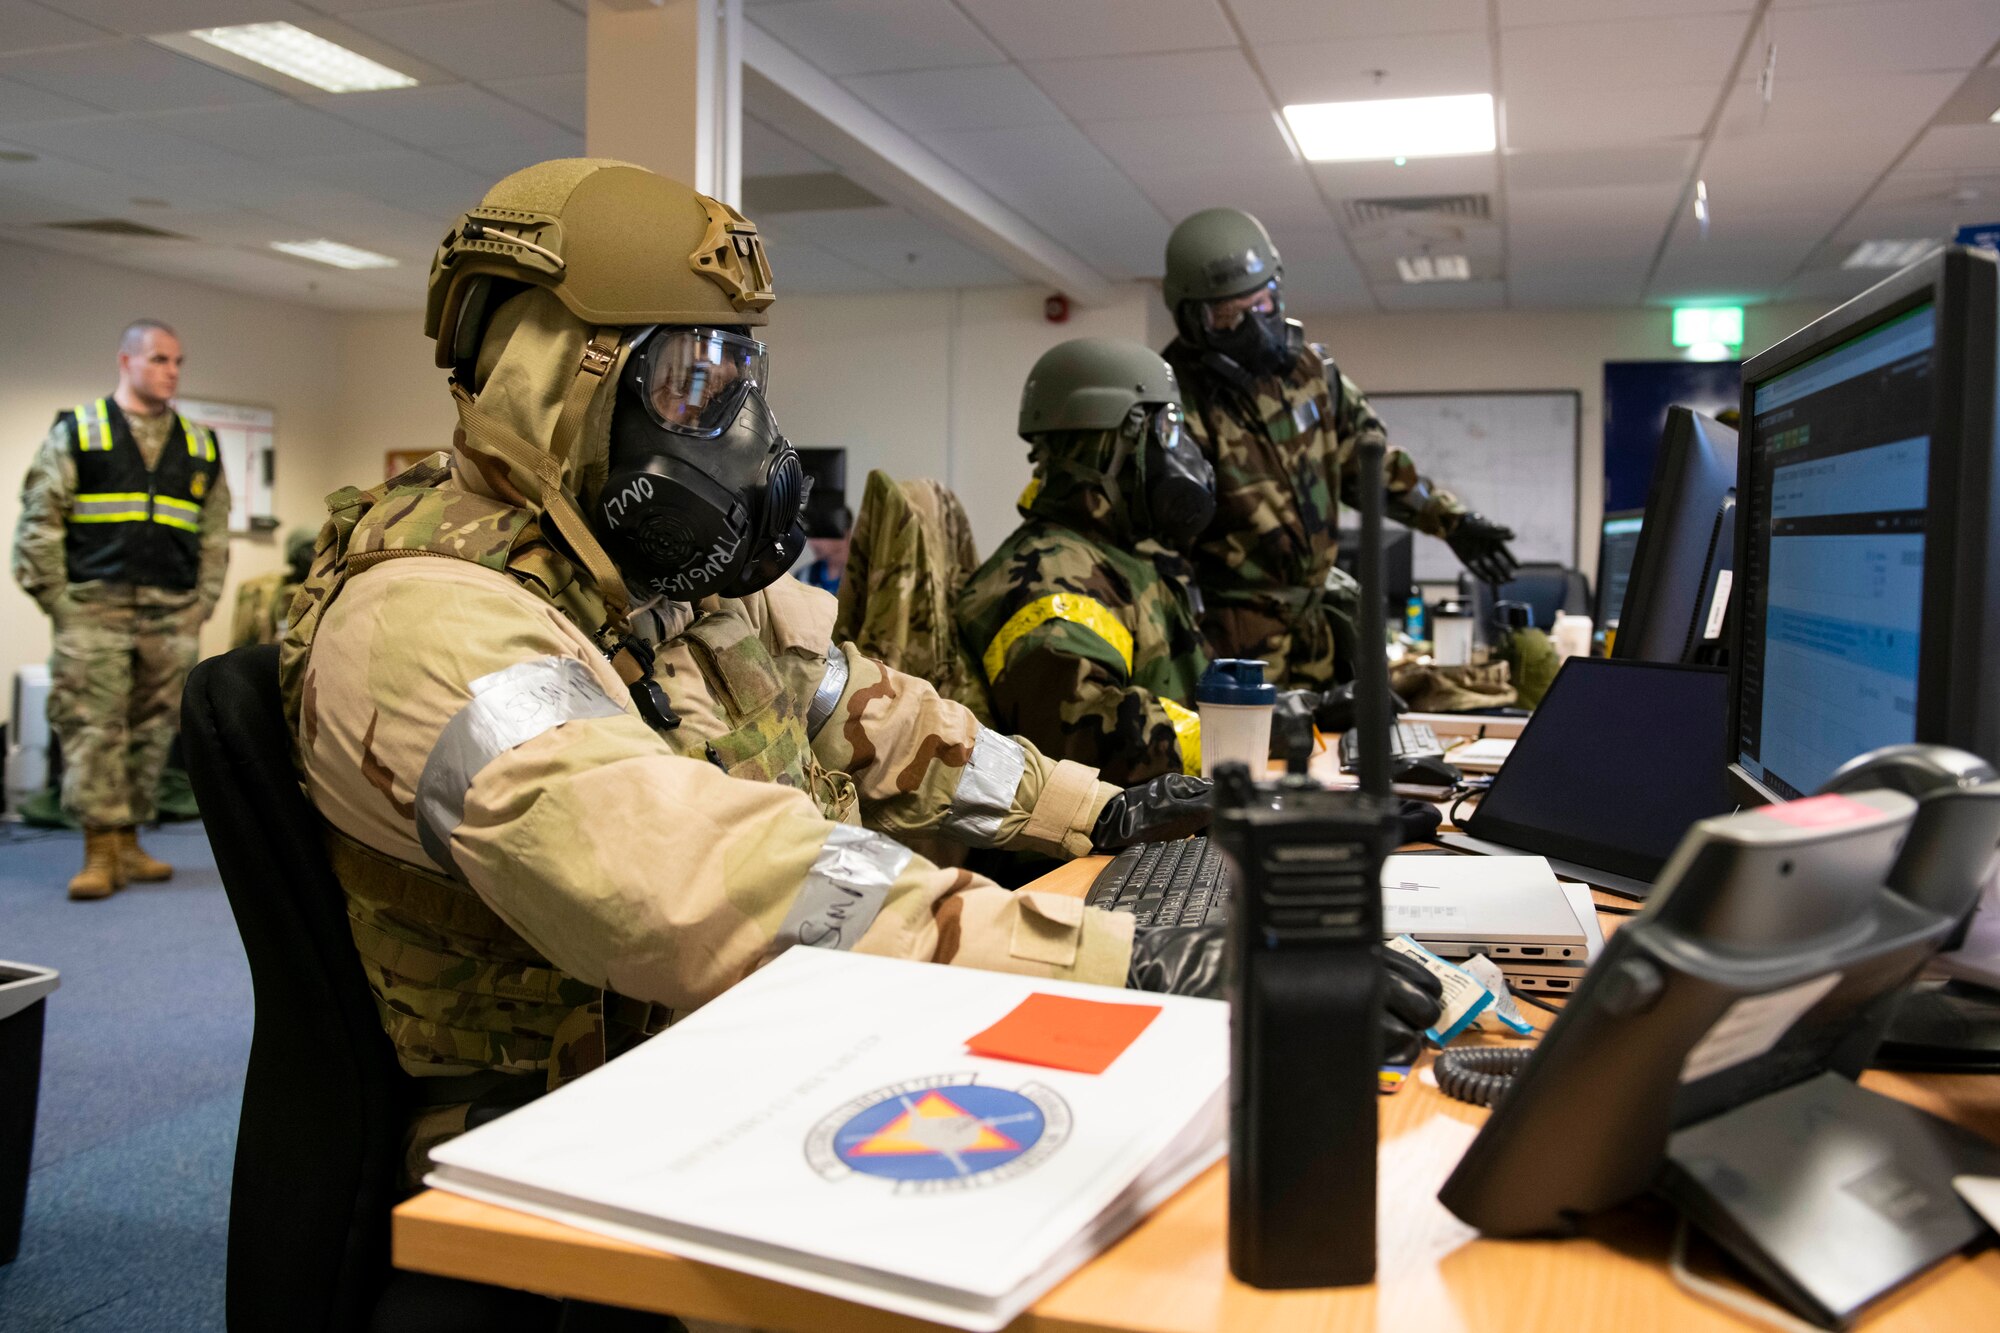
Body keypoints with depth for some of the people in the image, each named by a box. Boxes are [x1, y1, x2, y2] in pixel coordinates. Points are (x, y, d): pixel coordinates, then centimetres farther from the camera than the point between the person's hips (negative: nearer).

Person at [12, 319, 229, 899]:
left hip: (171, 615, 4)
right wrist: (55, 598, -5)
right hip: (94, 608, -3)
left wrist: (203, 602, 7)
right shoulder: (76, 432, 5)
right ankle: (100, 854, -3)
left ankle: (127, 844, 16)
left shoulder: (200, 446, 15)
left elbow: (215, 534, 16)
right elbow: (39, 521, 1)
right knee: (92, 728, -7)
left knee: (151, 732, 6)